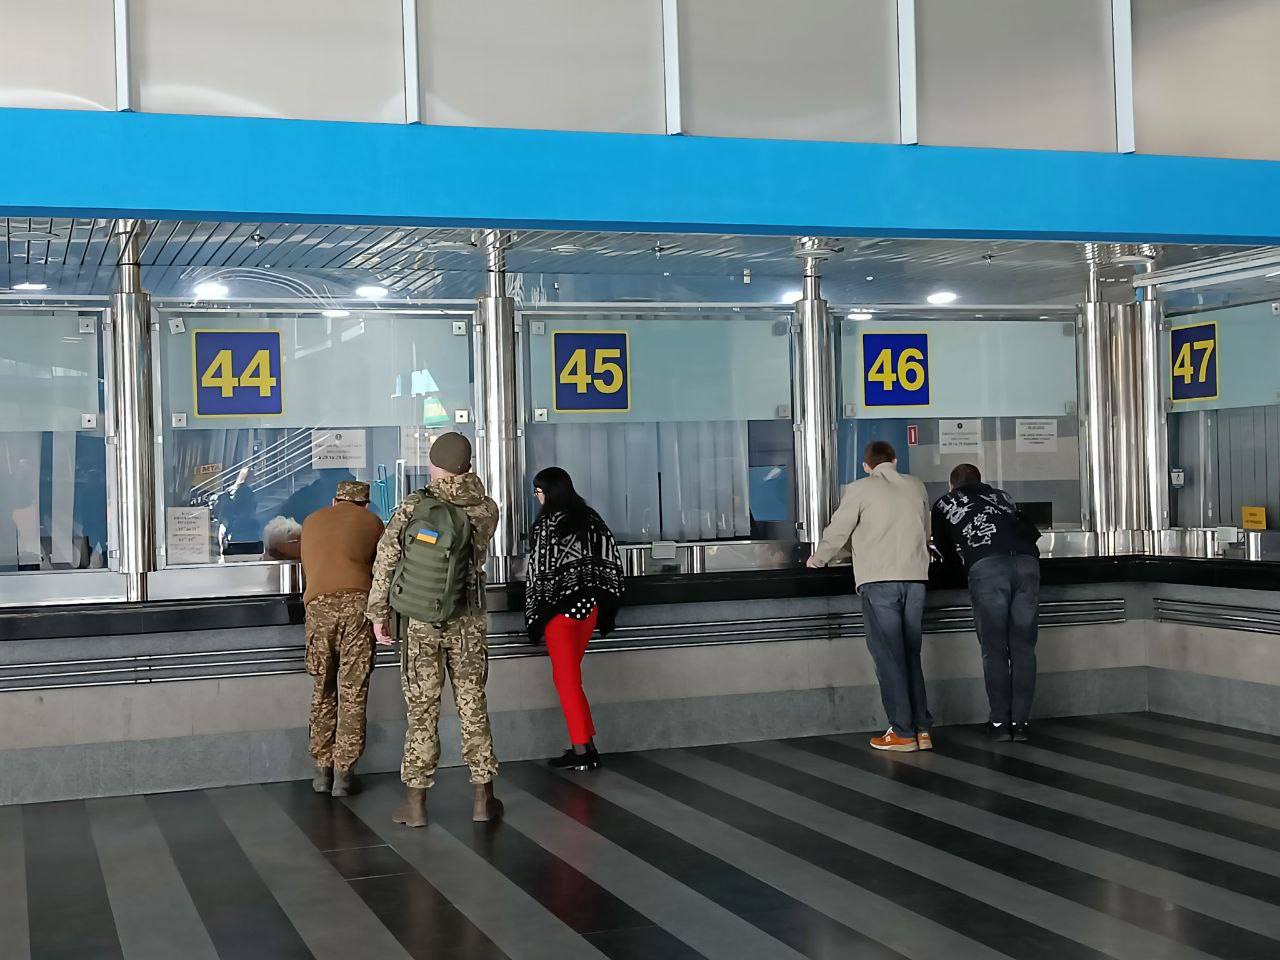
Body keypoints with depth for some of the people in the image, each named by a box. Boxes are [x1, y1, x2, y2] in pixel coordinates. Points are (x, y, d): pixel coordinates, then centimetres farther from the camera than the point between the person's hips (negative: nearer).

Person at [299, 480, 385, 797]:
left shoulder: (311, 522, 25)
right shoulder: (372, 522, 18)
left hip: (319, 604, 2)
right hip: (358, 602, -2)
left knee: (323, 691, 12)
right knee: (353, 692, 2)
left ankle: (322, 770, 14)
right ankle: (343, 773, 2)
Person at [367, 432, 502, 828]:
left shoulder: (413, 506, -9)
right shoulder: (486, 511, -3)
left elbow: (385, 560, -6)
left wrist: (378, 613, 4)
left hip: (419, 623, -1)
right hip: (467, 623, 1)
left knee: (422, 711, 4)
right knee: (473, 707, 9)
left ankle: (415, 804, 8)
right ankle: (483, 798, 14)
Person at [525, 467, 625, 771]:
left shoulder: (547, 524, -11)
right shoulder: (590, 518, 7)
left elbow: (538, 570, -11)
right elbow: (612, 560, 8)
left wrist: (534, 615, -2)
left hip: (560, 607, -6)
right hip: (590, 605, 6)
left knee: (566, 678, 1)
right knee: (571, 674, 15)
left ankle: (582, 750, 0)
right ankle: (586, 745, 14)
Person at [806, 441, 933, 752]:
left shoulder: (860, 489, -1)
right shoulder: (916, 487, 14)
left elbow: (838, 530, 2)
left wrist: (818, 559, 20)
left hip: (879, 580, -5)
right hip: (915, 576, 5)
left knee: (889, 656, -1)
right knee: (911, 655, 12)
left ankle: (903, 732, -1)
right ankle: (922, 729, 10)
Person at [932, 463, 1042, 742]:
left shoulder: (945, 504, 25)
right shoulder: (1002, 497, 33)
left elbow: (946, 551, 34)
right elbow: (1033, 532, 34)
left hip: (986, 567, -3)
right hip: (1027, 563, 3)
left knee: (994, 649, 4)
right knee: (1023, 647, 5)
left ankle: (1000, 722, 3)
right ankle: (1020, 723, 4)